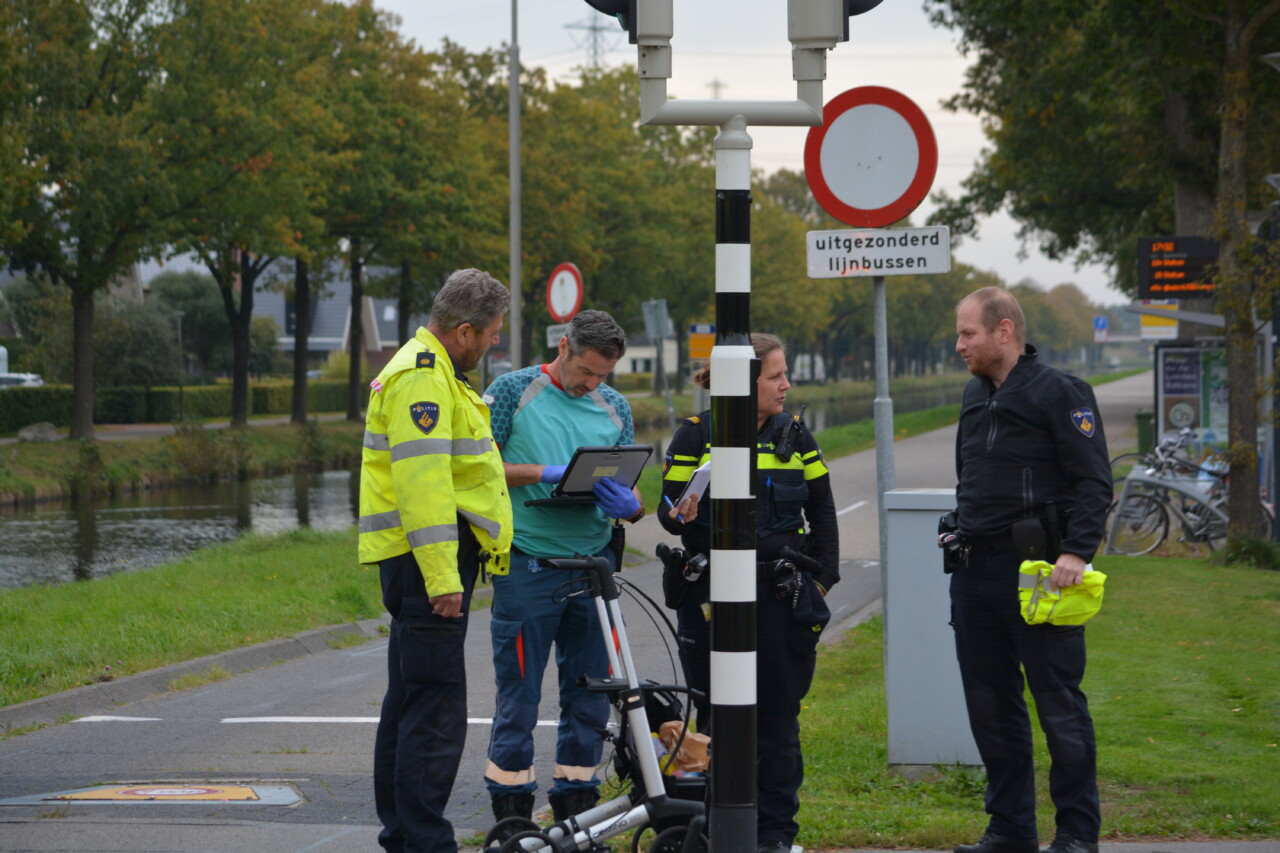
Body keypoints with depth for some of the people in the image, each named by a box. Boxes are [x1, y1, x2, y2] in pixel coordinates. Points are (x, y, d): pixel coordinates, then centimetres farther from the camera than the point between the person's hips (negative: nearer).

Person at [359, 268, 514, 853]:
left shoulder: (434, 372, 21)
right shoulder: (422, 378, -14)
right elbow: (422, 481, -23)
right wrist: (442, 576, -27)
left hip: (417, 562, 11)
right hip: (428, 560, -11)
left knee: (410, 700, 16)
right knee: (436, 706, -12)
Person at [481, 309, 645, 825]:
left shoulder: (614, 408, 11)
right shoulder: (514, 391, -2)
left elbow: (629, 495, 11)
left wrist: (629, 506, -13)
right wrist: (543, 473, -19)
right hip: (527, 565, -4)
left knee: (590, 695, 7)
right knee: (519, 695, -1)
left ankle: (576, 805, 17)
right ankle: (511, 813, 8)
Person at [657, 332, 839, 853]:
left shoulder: (794, 435, 8)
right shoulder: (697, 435, 0)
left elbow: (822, 510, 13)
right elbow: (669, 508, 2)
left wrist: (822, 577, 5)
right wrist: (680, 515, -21)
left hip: (782, 596, 2)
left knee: (778, 717, 3)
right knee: (716, 716, 2)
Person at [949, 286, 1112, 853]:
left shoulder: (1059, 393, -8)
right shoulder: (975, 396, 16)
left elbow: (1094, 482, -12)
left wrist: (1077, 552, -21)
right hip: (975, 572, 8)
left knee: (1058, 701, -4)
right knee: (990, 705, 9)